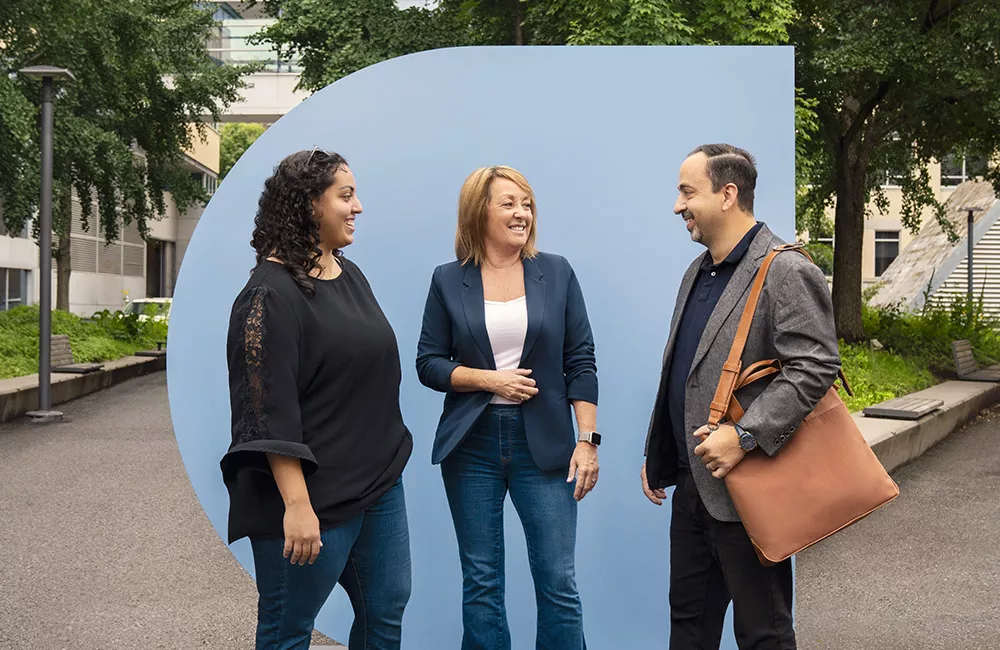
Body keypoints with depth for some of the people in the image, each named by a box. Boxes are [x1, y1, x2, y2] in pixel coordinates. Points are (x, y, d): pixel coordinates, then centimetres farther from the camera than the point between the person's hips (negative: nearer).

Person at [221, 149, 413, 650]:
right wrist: (296, 505, -24)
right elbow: (269, 412, -20)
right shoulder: (272, 293, -16)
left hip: (380, 479, 8)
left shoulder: (350, 275, 9)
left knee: (386, 609, 15)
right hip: (315, 493, -8)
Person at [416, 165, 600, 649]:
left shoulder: (557, 273, 4)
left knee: (559, 582, 0)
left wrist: (588, 440, -5)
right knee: (481, 582, 8)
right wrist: (489, 379, -12)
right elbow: (428, 363, 3)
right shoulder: (449, 281, 4)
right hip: (471, 445, 0)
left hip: (543, 445, 0)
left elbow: (581, 362, 2)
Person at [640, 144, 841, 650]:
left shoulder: (786, 273, -14)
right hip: (693, 481, 9)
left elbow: (814, 369, -22)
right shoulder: (698, 273, 15)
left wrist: (744, 436, -27)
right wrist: (656, 456, 20)